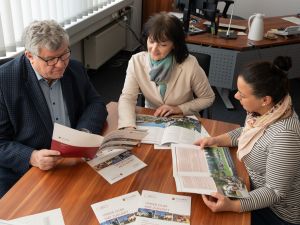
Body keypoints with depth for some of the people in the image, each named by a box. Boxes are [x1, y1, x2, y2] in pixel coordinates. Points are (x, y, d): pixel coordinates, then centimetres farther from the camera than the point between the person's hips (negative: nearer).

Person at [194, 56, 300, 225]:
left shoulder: (284, 136, -36)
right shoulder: (266, 110, -12)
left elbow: (276, 192, -28)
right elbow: (247, 132, 10)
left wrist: (233, 206, -37)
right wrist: (215, 140, -3)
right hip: (256, 185, 7)